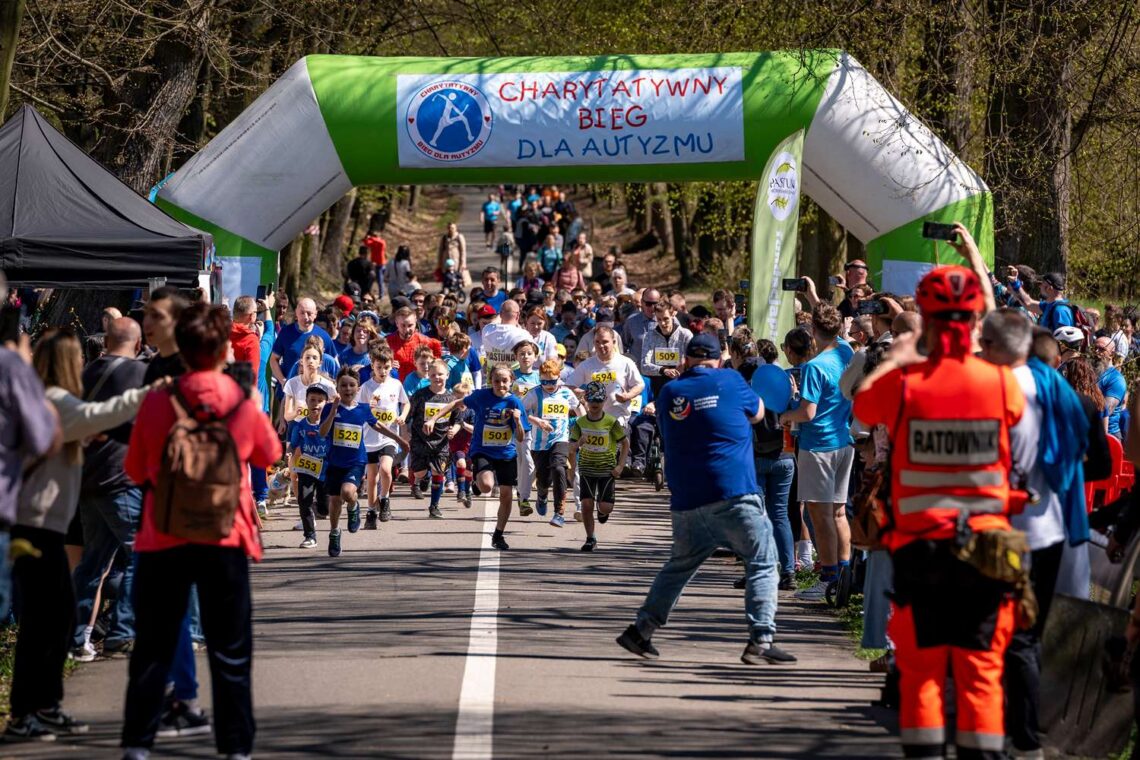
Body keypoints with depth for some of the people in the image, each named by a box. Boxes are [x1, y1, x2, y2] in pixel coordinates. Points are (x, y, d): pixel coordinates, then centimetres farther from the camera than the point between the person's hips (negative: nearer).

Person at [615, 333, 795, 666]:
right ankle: (760, 641, -10)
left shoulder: (669, 392, 9)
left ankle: (641, 630, 17)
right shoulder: (729, 381, 0)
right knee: (762, 564, 2)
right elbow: (757, 413, 17)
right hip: (734, 495, -4)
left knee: (679, 566, 20)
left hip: (686, 500, 4)